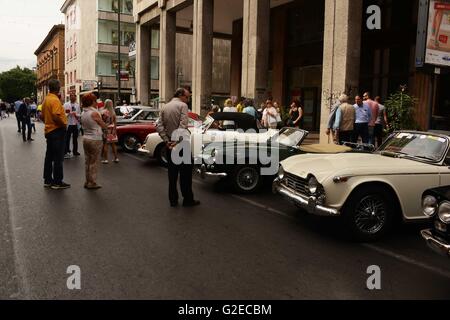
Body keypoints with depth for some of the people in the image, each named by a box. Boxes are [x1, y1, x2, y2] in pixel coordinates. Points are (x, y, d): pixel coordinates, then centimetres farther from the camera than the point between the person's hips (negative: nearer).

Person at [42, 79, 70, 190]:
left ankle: (47, 180, 21)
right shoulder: (55, 100, -17)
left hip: (49, 130, 9)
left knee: (49, 156, 14)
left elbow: (43, 116, 18)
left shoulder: (46, 99, 11)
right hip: (57, 131, -9)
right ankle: (57, 182, 1)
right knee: (58, 158, -4)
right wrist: (64, 125, -14)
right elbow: (56, 117, -26)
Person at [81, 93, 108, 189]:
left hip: (85, 138, 8)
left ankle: (87, 182, 22)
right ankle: (92, 183, 5)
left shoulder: (83, 113, 7)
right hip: (95, 140, -8)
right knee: (94, 163, 0)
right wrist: (108, 126, 11)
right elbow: (104, 126, -11)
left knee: (88, 162, 15)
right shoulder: (94, 113, -17)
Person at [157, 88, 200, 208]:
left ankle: (173, 200, 16)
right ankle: (188, 200, 9)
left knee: (172, 172, 12)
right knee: (186, 172, 3)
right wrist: (178, 140, -23)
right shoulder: (183, 105, -8)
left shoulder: (165, 107, 11)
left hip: (170, 145, 6)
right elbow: (183, 125, -22)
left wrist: (167, 141, -5)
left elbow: (159, 127, 1)